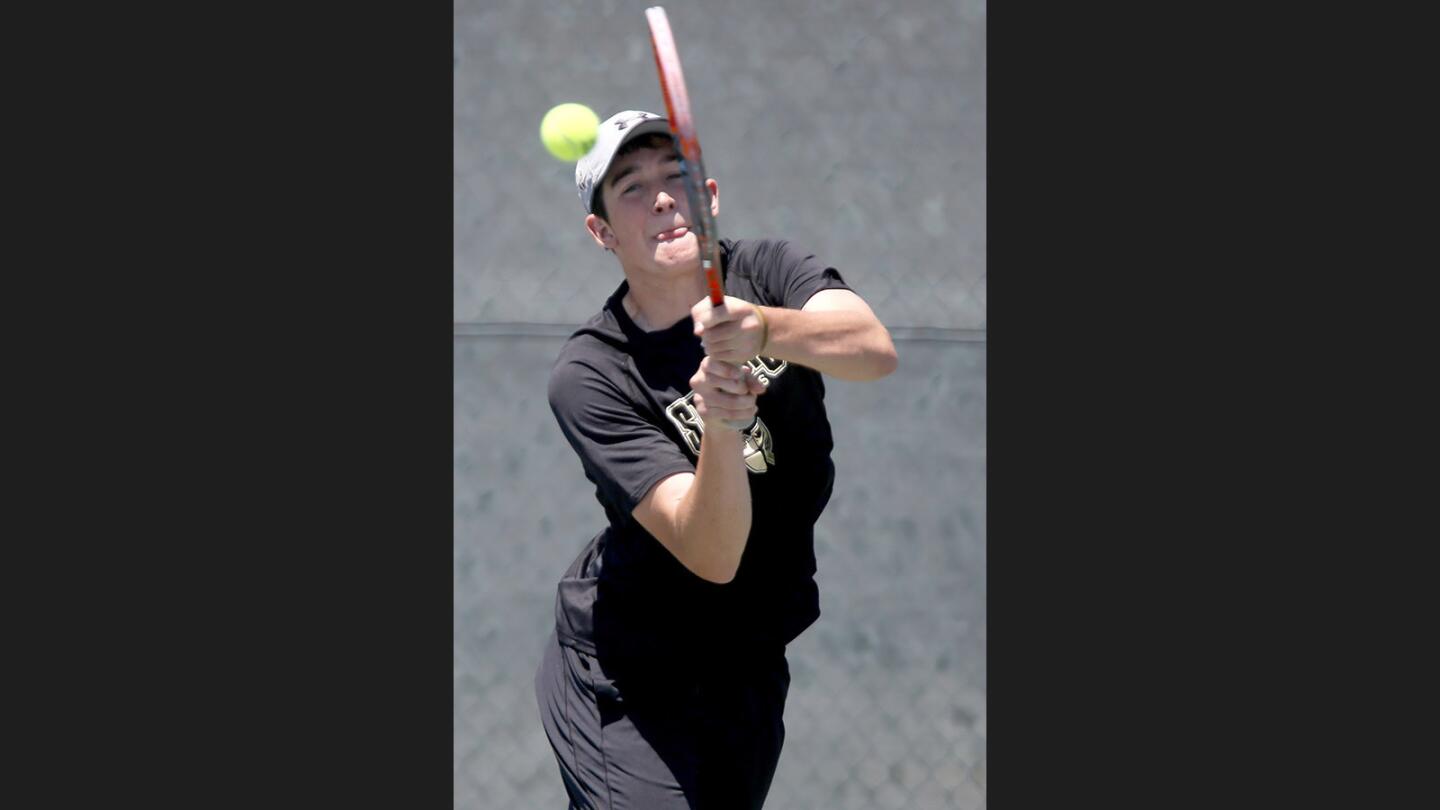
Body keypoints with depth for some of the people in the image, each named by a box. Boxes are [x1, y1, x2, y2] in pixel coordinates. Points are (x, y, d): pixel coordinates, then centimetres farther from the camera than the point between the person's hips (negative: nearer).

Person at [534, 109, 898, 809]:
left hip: (754, 666, 5)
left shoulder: (763, 270, -7)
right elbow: (712, 556, -28)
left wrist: (763, 329, -49)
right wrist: (722, 427, -46)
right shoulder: (588, 377, -19)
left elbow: (875, 351, -29)